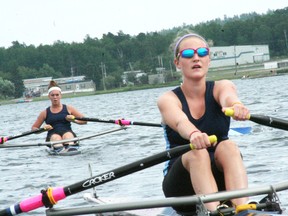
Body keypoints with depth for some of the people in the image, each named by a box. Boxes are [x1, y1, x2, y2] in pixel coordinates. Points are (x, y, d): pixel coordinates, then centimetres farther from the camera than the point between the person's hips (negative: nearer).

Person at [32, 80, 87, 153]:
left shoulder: (68, 108, 14)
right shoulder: (45, 113, 15)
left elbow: (84, 120, 14)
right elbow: (34, 128, 19)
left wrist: (74, 120, -5)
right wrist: (43, 128, -2)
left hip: (68, 133, 0)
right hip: (52, 135, 0)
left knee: (68, 135, -35)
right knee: (55, 137, -35)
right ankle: (59, 149, -66)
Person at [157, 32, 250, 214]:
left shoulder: (221, 87, 2)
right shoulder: (168, 100, -3)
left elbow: (228, 97, -25)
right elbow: (180, 122, -27)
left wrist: (235, 105, -51)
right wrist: (193, 135, -52)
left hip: (220, 180, 1)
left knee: (228, 147, -31)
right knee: (197, 153, -33)